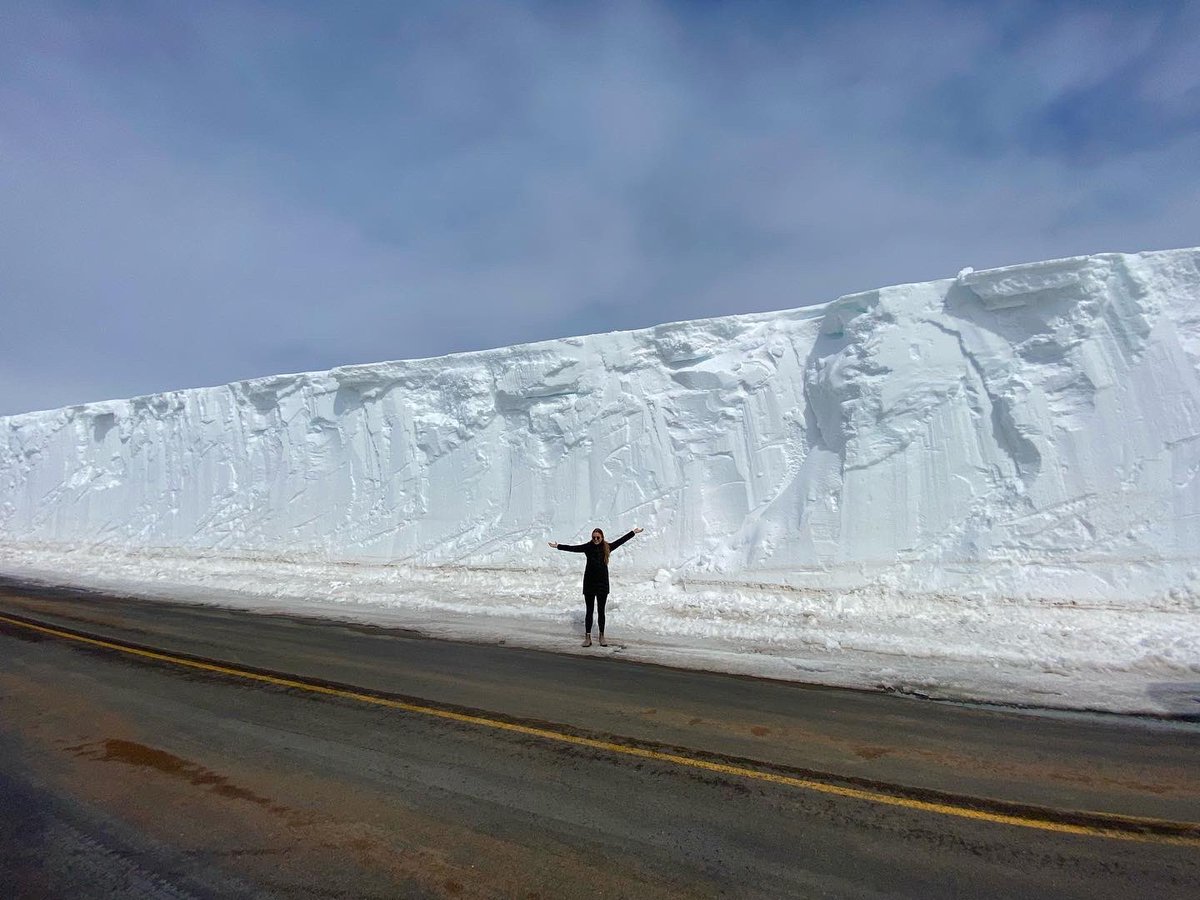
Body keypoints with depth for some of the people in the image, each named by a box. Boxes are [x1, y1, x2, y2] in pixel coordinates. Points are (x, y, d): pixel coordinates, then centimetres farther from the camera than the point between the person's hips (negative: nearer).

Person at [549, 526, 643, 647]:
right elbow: (573, 548, -10)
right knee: (589, 611, 7)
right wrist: (558, 546, -17)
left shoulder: (607, 547, 0)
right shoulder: (588, 547, -5)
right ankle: (588, 637, 14)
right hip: (589, 583, -1)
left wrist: (634, 532, 16)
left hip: (602, 583, 1)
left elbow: (620, 541, 9)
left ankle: (602, 636, 22)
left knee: (601, 611, 10)